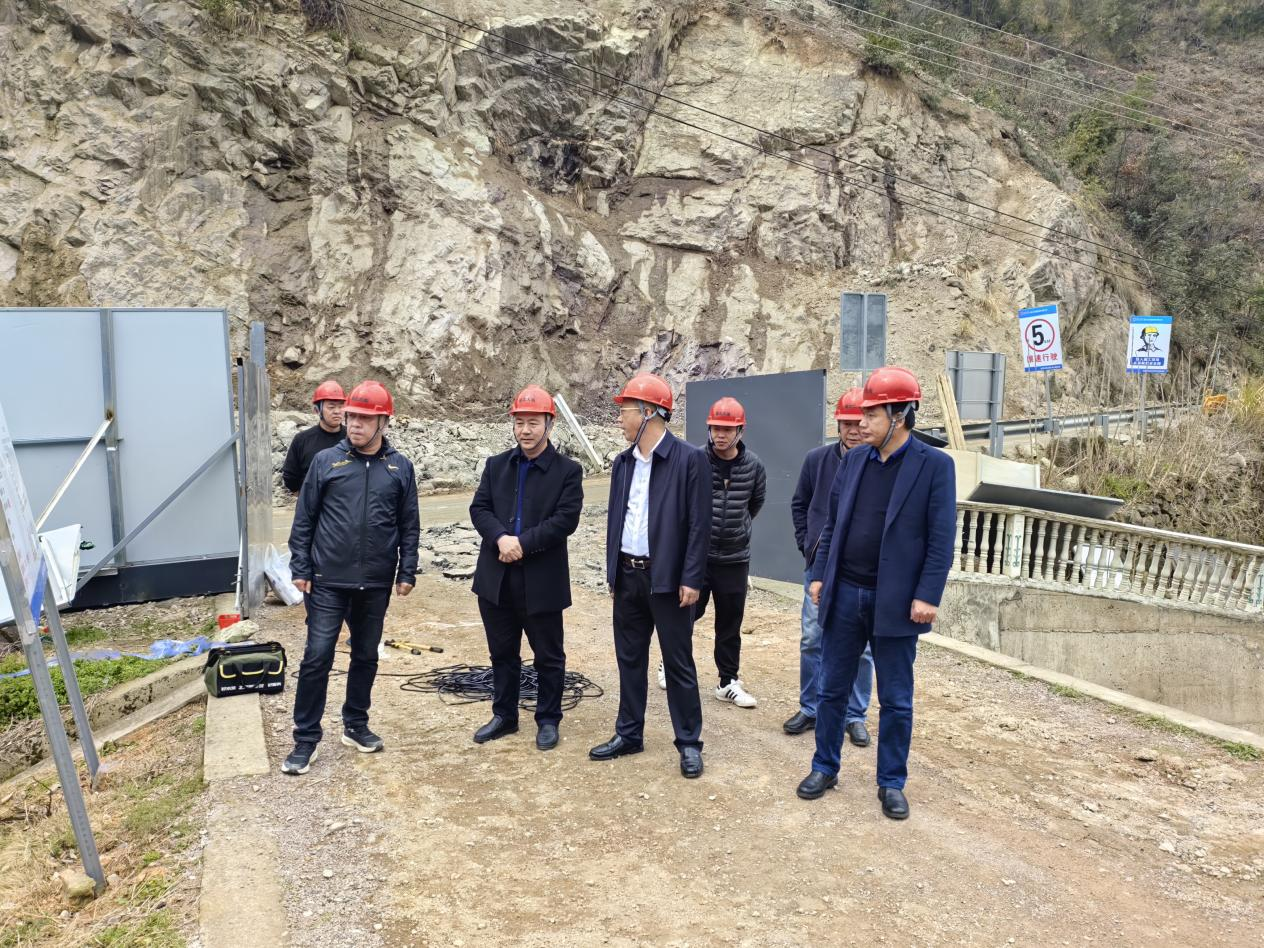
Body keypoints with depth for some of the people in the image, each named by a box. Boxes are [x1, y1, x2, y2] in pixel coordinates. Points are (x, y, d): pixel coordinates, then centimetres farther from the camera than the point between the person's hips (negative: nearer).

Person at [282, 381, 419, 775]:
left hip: (376, 584, 2)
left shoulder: (400, 467, 2)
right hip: (328, 582, -2)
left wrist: (407, 572, 2)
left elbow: (409, 525, 6)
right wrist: (300, 569, -2)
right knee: (317, 657, -2)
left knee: (366, 656, 14)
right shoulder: (326, 461, -2)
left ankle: (356, 725, 31)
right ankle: (305, 739, 10)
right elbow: (304, 520, 1)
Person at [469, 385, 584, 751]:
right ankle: (504, 716, 31)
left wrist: (523, 543, -20)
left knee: (548, 656, 9)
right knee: (502, 653, 16)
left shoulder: (568, 471, -4)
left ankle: (548, 720, 24)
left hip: (542, 579, -4)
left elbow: (566, 519, -14)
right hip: (496, 577, 4)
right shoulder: (496, 465, 8)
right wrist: (501, 538, -18)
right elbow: (479, 509, 1)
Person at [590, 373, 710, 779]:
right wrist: (613, 571, 11)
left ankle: (689, 742, 17)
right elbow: (614, 517, 13)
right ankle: (628, 734, 27)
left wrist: (691, 579, -15)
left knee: (678, 662, 4)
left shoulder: (689, 459, -11)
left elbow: (699, 524, -12)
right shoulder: (622, 462, 9)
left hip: (668, 578, -6)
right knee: (629, 658, 14)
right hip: (627, 575, 6)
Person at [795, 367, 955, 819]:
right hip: (845, 594, 4)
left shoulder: (934, 465, -8)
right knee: (832, 689, 13)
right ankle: (825, 768, 29)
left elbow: (942, 539, -10)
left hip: (895, 602, -4)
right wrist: (819, 575, 6)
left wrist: (927, 596, -15)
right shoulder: (853, 460, 6)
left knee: (896, 700, 9)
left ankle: (891, 783, 24)